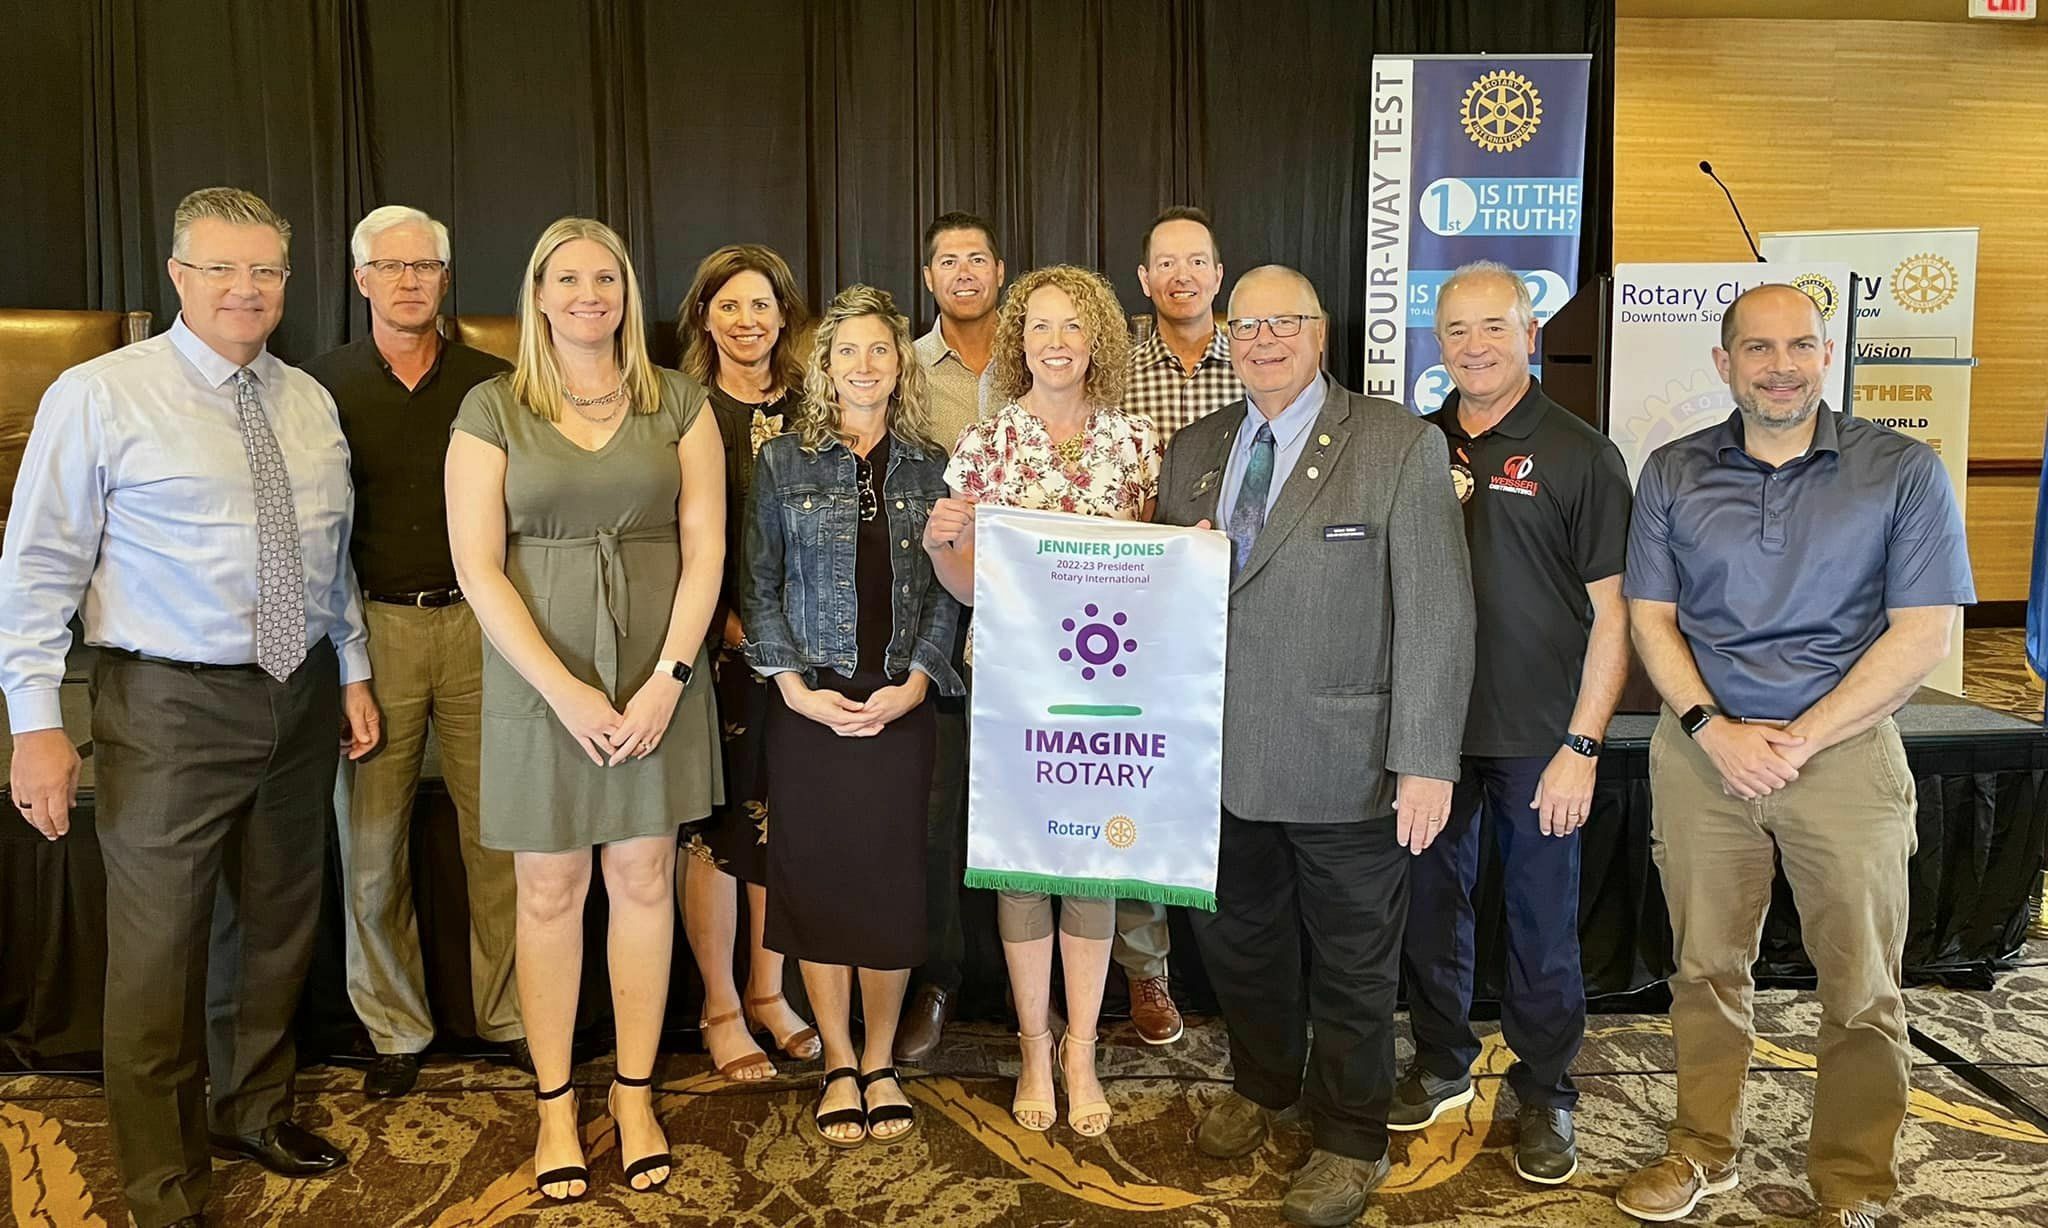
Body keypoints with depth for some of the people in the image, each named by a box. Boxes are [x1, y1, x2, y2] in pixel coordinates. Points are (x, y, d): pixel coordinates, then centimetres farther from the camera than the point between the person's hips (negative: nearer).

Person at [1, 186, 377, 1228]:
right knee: (160, 950, 1)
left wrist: (352, 672, 14)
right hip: (171, 709, -5)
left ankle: (254, 1112, 40)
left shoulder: (311, 403, 9)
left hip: (301, 698, 5)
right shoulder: (98, 398, -7)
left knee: (276, 927, 18)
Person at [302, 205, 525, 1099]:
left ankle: (509, 1015, 17)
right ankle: (395, 1031, 20)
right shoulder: (324, 385, 6)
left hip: (479, 624, 0)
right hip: (373, 627, 0)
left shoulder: (491, 383, 7)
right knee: (371, 843, 5)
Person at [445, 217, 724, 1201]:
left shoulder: (677, 402, 5)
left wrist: (668, 677, -9)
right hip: (538, 678, -1)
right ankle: (554, 1102, 19)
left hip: (657, 675, 1)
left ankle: (634, 1092, 21)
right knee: (549, 889, 5)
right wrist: (566, 690, -12)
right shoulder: (493, 408, 2)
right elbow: (478, 569, -4)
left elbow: (704, 548, 1)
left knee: (643, 878, 6)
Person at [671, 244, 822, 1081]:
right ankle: (720, 1009, 16)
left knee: (785, 815, 9)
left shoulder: (809, 411, 9)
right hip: (716, 643, -3)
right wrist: (728, 622, -13)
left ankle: (767, 991, 25)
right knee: (715, 822, 1)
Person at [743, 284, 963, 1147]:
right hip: (809, 708, -1)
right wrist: (794, 685, -9)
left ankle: (880, 1062, 21)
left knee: (891, 881, 5)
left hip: (900, 708, 1)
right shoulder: (783, 463, 4)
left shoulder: (930, 468, 6)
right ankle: (838, 1065, 19)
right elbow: (760, 584, 1)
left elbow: (947, 590, 3)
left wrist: (914, 684, -9)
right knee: (815, 878, 4)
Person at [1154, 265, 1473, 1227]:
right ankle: (1262, 1083, 46)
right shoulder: (1193, 451, 8)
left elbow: (1435, 612, -11)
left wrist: (1427, 759, -15)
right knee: (1236, 938, 20)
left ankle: (1350, 1140, 33)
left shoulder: (1402, 444, -7)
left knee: (1352, 962, 12)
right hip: (1222, 754, 5)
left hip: (1346, 764, -4)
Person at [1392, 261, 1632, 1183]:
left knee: (1542, 926, 8)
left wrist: (1582, 744, -12)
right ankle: (1441, 1063, 35)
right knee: (1430, 903, 15)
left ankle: (1544, 1093, 27)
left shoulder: (1580, 454, -5)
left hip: (1535, 738, -3)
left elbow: (1611, 614, -6)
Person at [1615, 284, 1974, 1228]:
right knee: (1706, 969, 11)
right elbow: (1650, 619, 4)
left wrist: (1799, 739, -12)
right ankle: (1705, 1151, 28)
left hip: (1845, 752, -1)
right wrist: (1714, 730, -9)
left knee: (1861, 988, 6)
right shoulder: (1674, 473, 4)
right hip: (1702, 753, 2)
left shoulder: (1901, 471, -2)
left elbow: (1921, 634, -6)